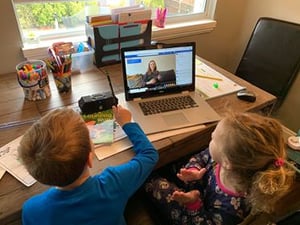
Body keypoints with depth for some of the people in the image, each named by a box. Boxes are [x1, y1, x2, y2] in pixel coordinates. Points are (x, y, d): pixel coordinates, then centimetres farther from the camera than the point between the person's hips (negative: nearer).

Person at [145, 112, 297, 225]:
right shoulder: (221, 157, -27)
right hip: (197, 188, 4)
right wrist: (193, 171, -25)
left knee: (154, 183, -2)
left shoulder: (230, 206, -40)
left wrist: (194, 205, -37)